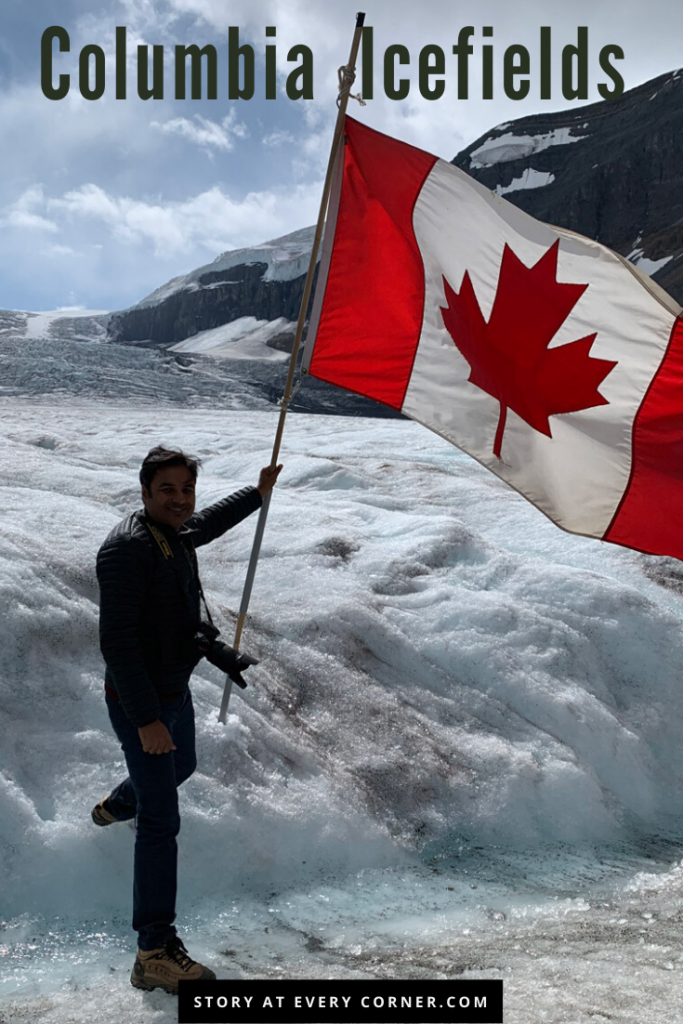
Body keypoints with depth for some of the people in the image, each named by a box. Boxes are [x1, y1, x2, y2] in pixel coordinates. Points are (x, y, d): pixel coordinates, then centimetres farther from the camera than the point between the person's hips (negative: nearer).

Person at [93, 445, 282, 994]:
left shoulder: (177, 534, 0)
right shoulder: (127, 548, -27)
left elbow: (208, 522, 27)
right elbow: (117, 643, -29)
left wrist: (257, 494, 38)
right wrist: (147, 719, -29)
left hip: (175, 691, 9)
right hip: (140, 703, -9)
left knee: (181, 768, 34)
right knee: (162, 821, -8)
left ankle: (114, 807, 64)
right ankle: (156, 953, -2)